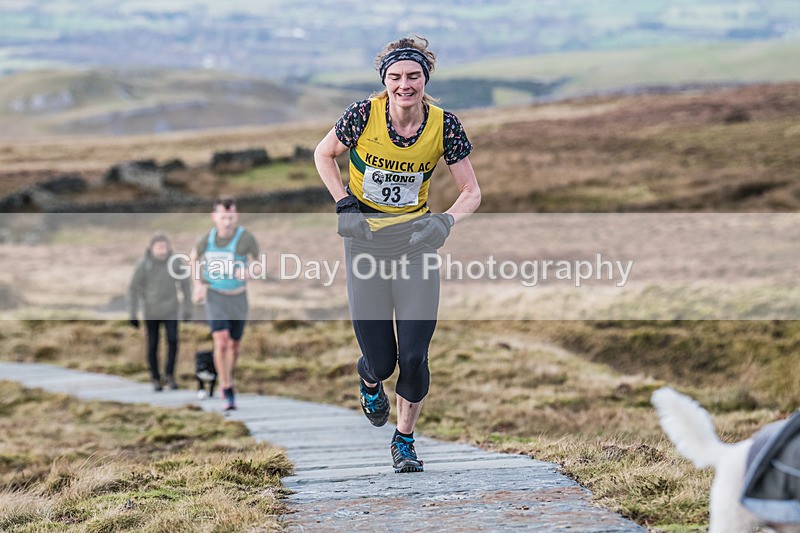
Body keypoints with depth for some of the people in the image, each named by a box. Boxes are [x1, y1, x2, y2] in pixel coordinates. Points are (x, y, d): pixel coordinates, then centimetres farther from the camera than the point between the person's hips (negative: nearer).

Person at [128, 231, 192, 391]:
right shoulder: (143, 265, -13)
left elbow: (185, 285, 2)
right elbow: (133, 288, -4)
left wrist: (187, 309, 5)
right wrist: (132, 314, -4)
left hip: (170, 310, 0)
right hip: (151, 311, 0)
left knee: (173, 340, -14)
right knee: (153, 345, 5)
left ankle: (170, 373, 4)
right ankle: (156, 379, 20)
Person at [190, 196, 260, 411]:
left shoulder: (246, 238, -18)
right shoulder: (207, 239, -11)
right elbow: (194, 257, 12)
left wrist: (246, 271, -34)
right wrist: (197, 285, 4)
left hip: (238, 297, 1)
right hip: (214, 296, -1)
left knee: (234, 345, 15)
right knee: (221, 342, -18)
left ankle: (228, 381, 43)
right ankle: (228, 394, -9)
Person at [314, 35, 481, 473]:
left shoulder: (443, 125, -9)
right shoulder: (363, 115, -13)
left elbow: (471, 191, 0)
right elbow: (323, 155, 6)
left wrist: (446, 221, -18)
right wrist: (344, 203, -7)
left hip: (415, 239, 1)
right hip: (365, 238, -1)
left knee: (413, 356, -7)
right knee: (381, 361, -1)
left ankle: (404, 440, 17)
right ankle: (369, 378, 38)